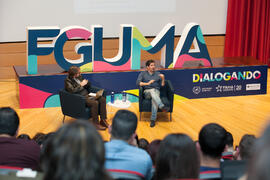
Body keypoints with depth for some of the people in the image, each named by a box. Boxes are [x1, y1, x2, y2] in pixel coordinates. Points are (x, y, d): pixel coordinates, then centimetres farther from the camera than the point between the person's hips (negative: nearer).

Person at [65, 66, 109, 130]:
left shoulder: (79, 77, 13)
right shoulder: (68, 81, -7)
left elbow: (89, 85, 21)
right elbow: (72, 91, -24)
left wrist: (86, 83, -2)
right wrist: (81, 85, -17)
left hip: (87, 95, 8)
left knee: (103, 99, -13)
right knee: (95, 103, -31)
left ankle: (103, 120, -8)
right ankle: (96, 123, -19)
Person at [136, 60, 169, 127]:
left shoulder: (158, 74, 17)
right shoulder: (143, 74, 13)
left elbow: (162, 85, 11)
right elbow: (138, 83, -2)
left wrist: (163, 79, -8)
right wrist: (147, 83, -12)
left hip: (156, 91, 1)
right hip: (147, 92, -1)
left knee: (154, 99, -37)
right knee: (152, 90, -39)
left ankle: (153, 119, -43)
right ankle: (162, 106, -58)